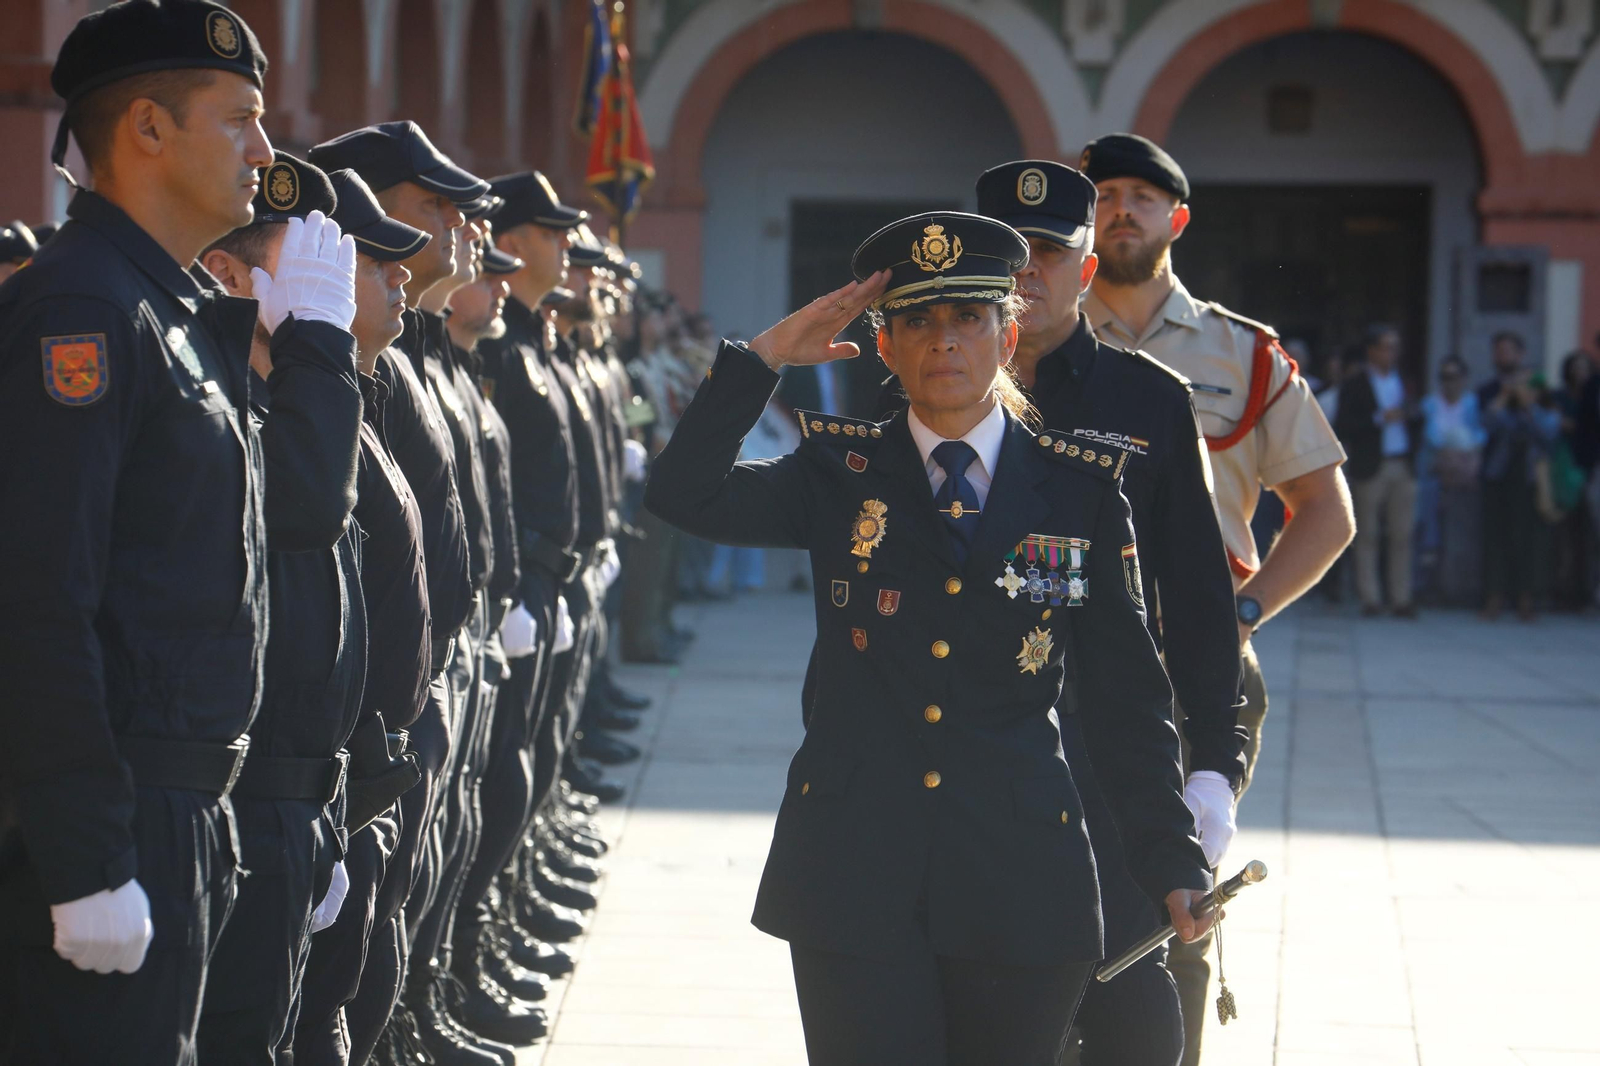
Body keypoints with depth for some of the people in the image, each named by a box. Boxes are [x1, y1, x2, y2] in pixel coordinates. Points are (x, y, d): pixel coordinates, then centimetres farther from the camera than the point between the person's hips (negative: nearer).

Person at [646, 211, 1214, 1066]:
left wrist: (1173, 865, 1)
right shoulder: (839, 475, 7)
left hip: (1019, 878, 1)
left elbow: (1126, 694, 6)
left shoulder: (1079, 491, 6)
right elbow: (684, 496, -9)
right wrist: (766, 356, -10)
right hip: (855, 872, 0)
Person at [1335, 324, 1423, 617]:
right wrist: (1379, 419, -13)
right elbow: (1343, 428, -6)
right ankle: (1370, 599, -1)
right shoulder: (1355, 387, 4)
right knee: (1367, 535, -3)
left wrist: (1411, 414, -6)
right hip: (1370, 468, -4)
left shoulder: (1404, 383, 18)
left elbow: (1417, 420, 16)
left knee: (1402, 536, 0)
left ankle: (1401, 598, 2)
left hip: (1403, 468, 4)